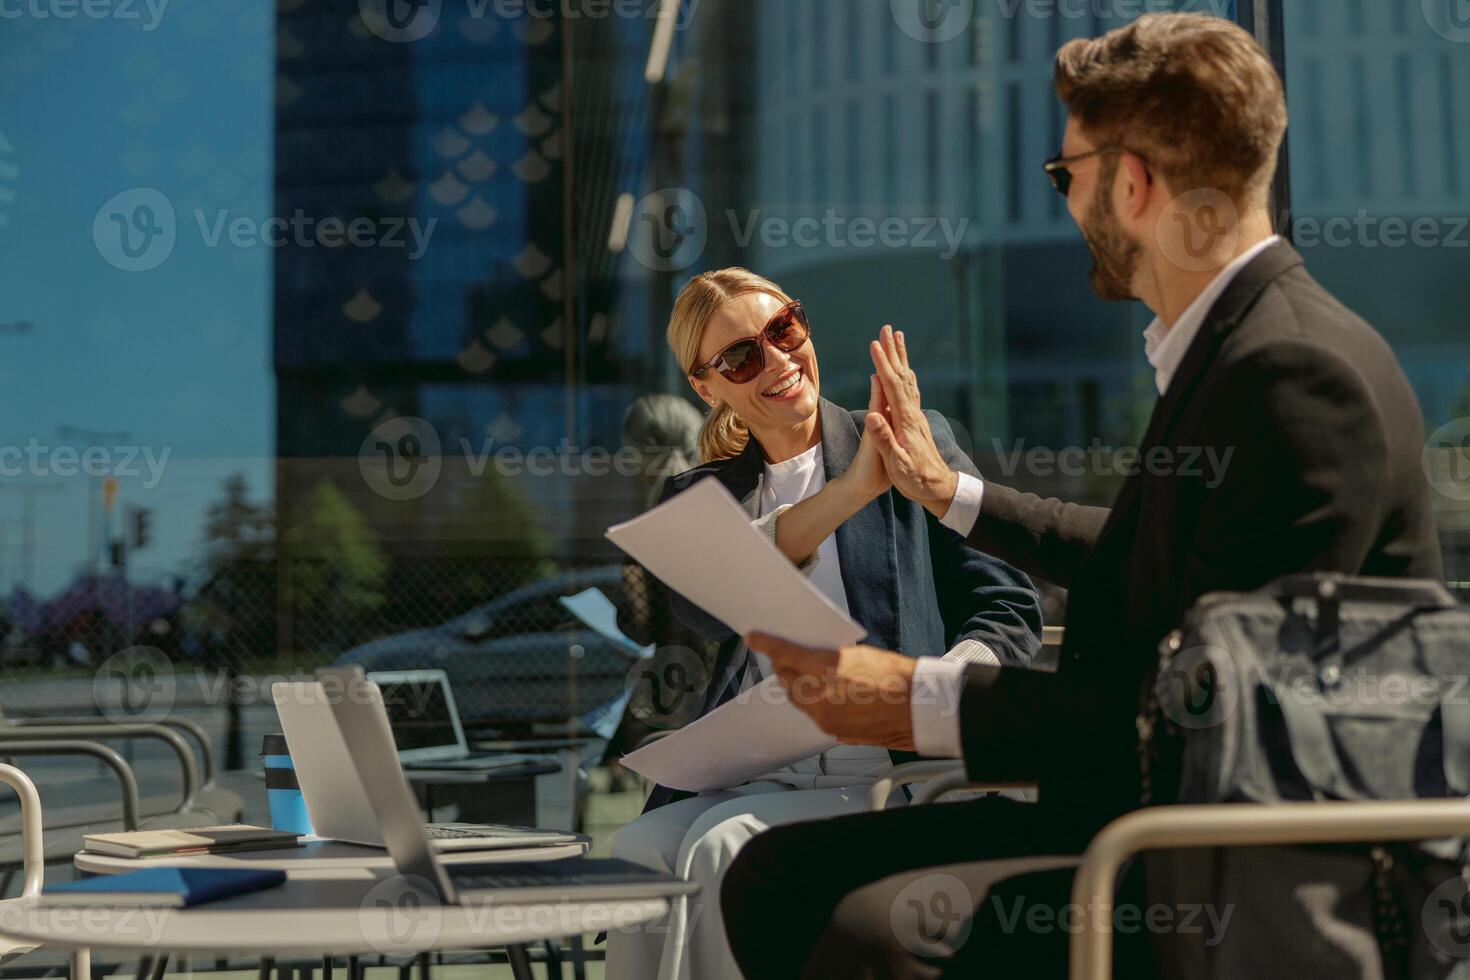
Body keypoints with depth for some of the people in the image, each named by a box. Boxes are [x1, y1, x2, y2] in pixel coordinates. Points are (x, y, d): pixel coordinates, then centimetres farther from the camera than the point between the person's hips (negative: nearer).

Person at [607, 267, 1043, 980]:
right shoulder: (701, 495, 16)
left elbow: (1012, 613, 4)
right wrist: (855, 488, -19)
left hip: (891, 777, -3)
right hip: (752, 780, 3)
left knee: (720, 846, -31)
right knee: (634, 855, -28)